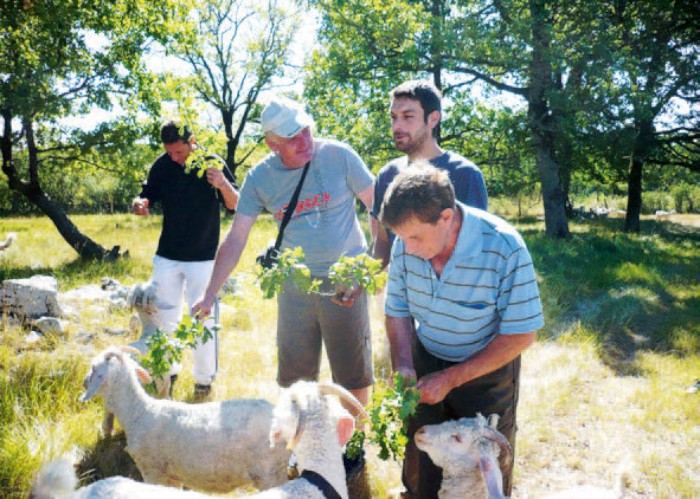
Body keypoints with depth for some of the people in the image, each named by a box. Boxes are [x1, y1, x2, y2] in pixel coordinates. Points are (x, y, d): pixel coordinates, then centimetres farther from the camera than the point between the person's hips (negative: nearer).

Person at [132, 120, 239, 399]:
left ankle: (204, 378, 19)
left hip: (203, 258, -3)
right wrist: (140, 204, -17)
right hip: (167, 256, 4)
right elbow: (148, 196, 7)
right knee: (164, 316, 13)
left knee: (203, 319, 3)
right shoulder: (162, 165, -3)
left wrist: (223, 185, -32)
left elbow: (235, 205, -10)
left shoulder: (212, 164, -11)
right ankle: (167, 371, 30)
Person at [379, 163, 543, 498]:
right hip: (426, 361, 3)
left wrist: (450, 379, -24)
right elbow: (397, 311, -3)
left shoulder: (505, 248, -31)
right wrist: (402, 364, -20)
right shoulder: (406, 244, -18)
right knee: (420, 470, 18)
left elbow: (521, 335, -24)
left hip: (487, 369, -3)